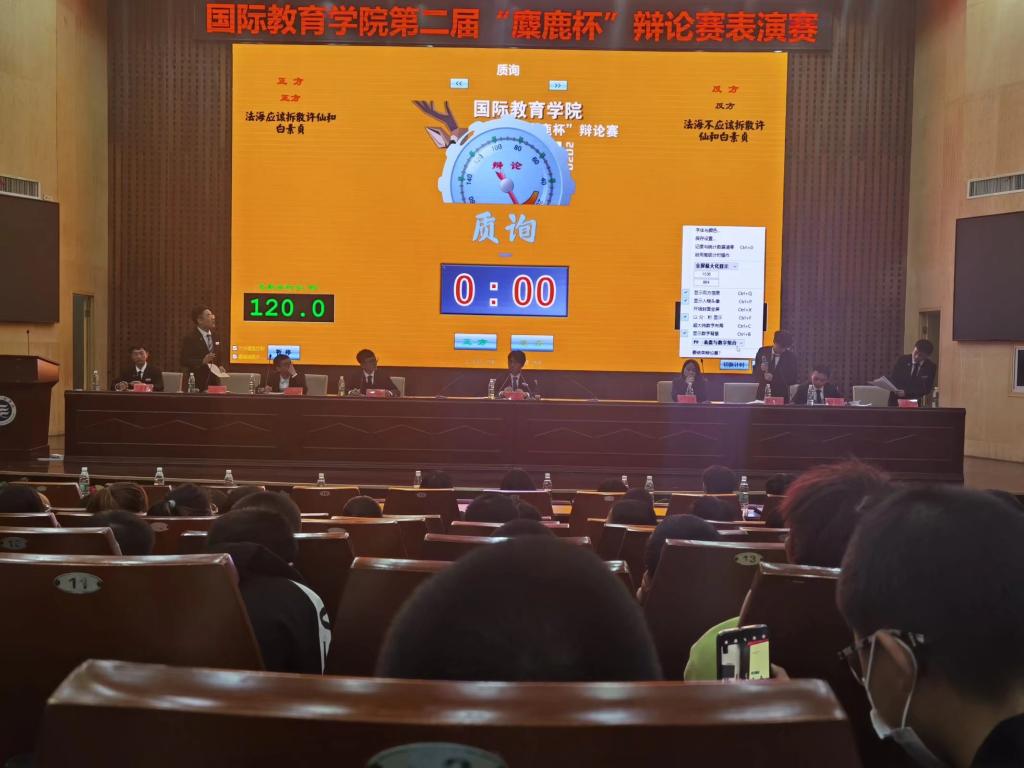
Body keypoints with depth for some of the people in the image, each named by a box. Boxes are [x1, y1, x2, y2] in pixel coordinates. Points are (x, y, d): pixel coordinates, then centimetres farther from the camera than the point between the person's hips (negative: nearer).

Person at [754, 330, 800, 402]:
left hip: (781, 396, -2)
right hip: (763, 394, 2)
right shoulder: (763, 351, 1)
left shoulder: (791, 356, -5)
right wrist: (761, 369, -19)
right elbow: (755, 373, 4)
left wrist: (773, 378, -20)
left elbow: (793, 379, -8)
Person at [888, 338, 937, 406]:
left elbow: (926, 389, -5)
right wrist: (895, 389, -20)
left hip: (917, 404, 0)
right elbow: (892, 378, 3)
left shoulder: (931, 367, 0)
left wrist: (906, 393, -18)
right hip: (896, 401, 0)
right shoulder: (902, 360, 3)